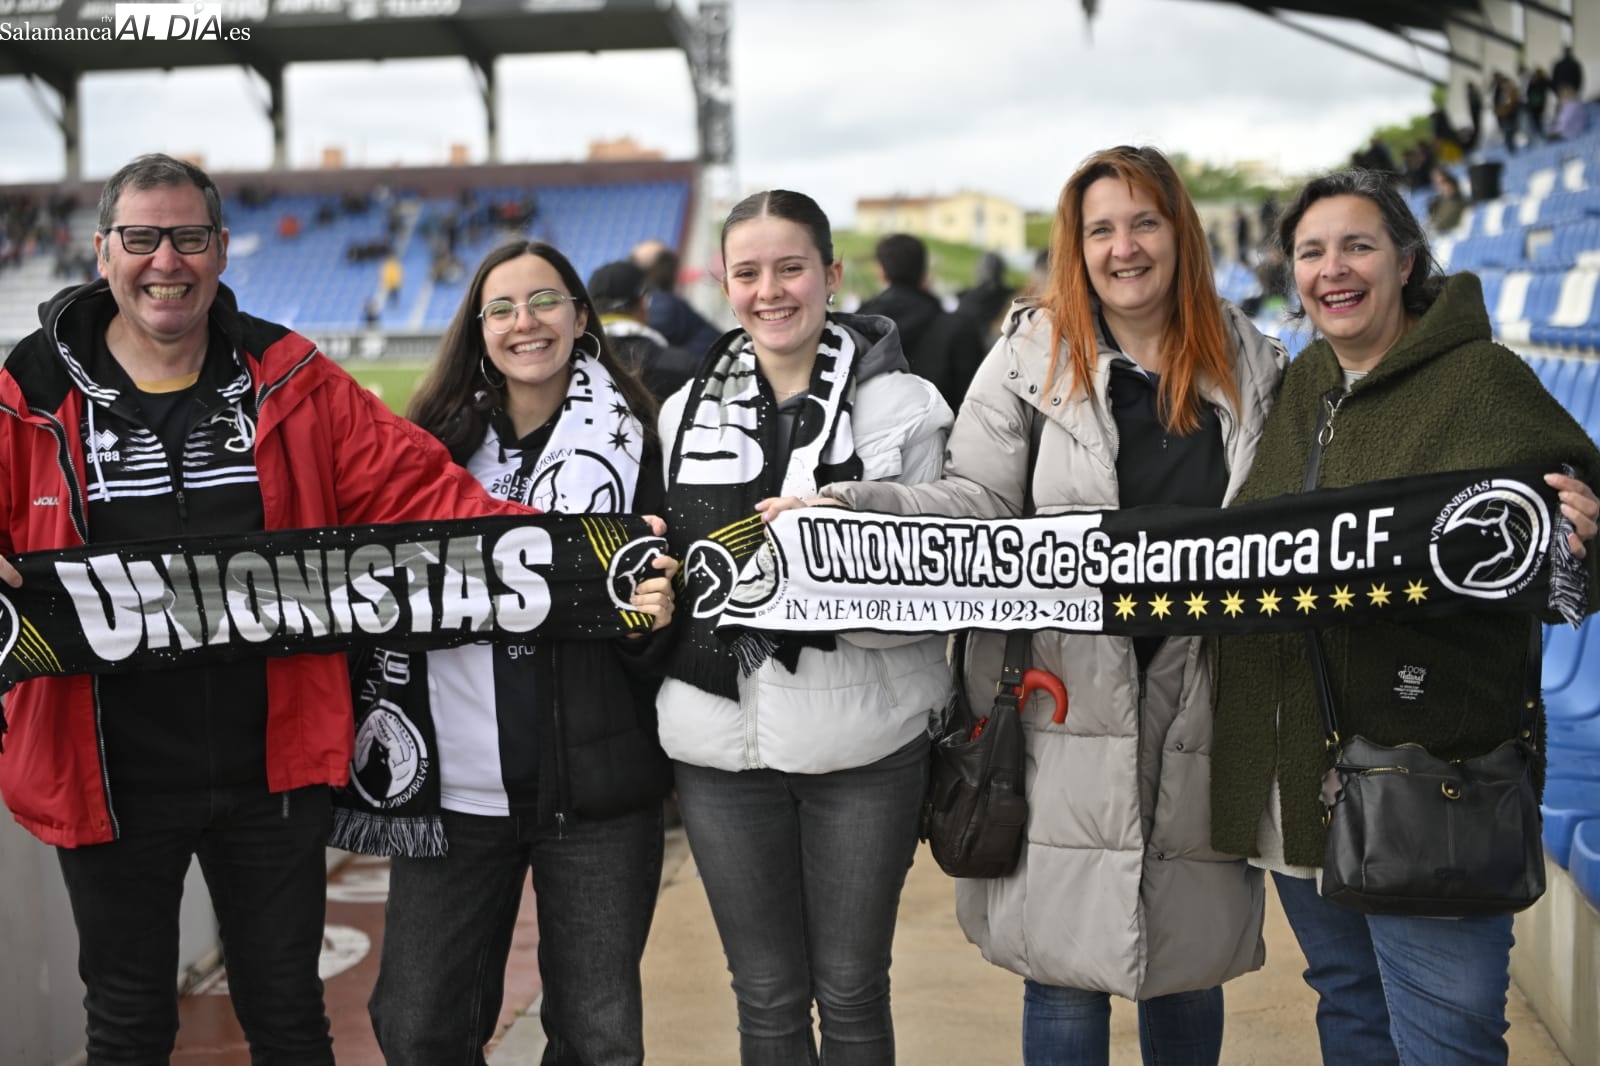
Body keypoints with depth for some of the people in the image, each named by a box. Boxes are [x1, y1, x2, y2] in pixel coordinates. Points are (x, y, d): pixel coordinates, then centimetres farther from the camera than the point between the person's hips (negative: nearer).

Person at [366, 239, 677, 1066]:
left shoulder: (633, 441, 2)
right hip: (455, 781, 1)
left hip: (596, 787, -1)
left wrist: (655, 612, -18)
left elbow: (666, 583, 5)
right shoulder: (437, 441, 5)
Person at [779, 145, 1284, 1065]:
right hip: (1070, 702, -2)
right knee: (1067, 970, 3)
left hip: (1203, 699, 2)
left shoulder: (1252, 366, 10)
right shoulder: (1034, 356, 2)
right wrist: (851, 505, -15)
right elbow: (977, 502, -1)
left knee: (1190, 960, 14)